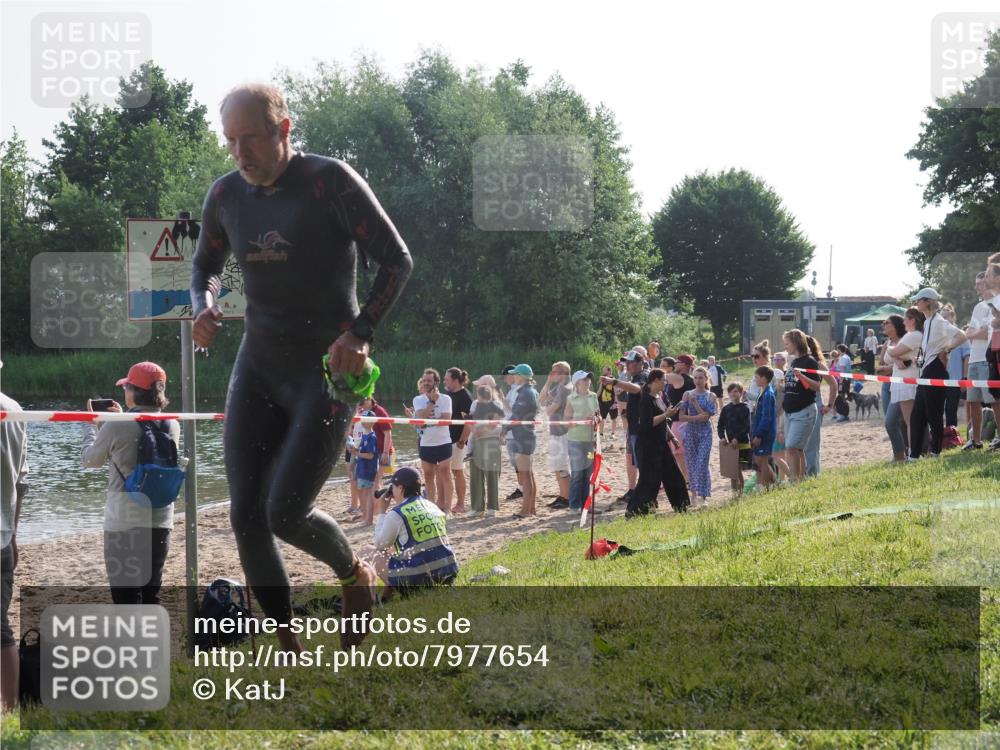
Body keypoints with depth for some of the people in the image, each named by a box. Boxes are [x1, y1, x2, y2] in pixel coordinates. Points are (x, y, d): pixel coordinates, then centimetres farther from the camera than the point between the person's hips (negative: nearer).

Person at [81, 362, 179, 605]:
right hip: (160, 521, 5)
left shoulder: (117, 427, -13)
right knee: (151, 595, 15)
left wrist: (91, 424, 18)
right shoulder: (171, 426, 3)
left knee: (126, 598, -2)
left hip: (124, 524, -5)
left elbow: (89, 460, 3)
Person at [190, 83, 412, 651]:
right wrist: (204, 306, -3)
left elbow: (397, 260, -11)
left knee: (286, 513, -13)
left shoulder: (330, 181, -13)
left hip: (328, 371, -6)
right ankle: (288, 644, 11)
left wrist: (361, 332, -23)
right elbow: (207, 267, 20)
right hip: (259, 369, 6)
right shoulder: (227, 195, 3)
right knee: (246, 516, -3)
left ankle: (357, 578, 19)